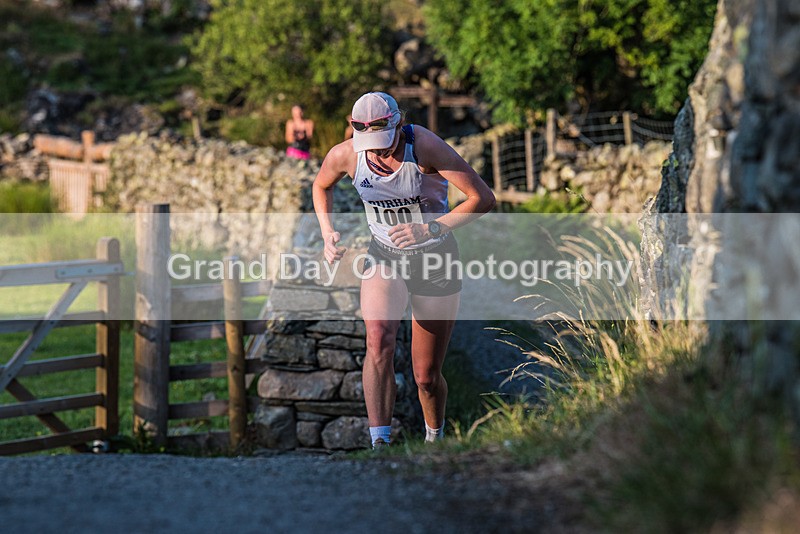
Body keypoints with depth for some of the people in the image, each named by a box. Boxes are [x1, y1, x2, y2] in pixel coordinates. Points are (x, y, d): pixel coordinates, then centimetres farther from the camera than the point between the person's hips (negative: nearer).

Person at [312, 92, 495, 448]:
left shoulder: (425, 146, -24)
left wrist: (431, 229, -32)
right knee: (379, 340, -30)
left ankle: (434, 438, 36)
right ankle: (379, 445, -33)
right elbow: (321, 186, 12)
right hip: (383, 258, 2)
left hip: (435, 259, -2)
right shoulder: (345, 155, -13)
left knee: (426, 376, 4)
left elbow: (483, 198, -23)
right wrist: (327, 232, -3)